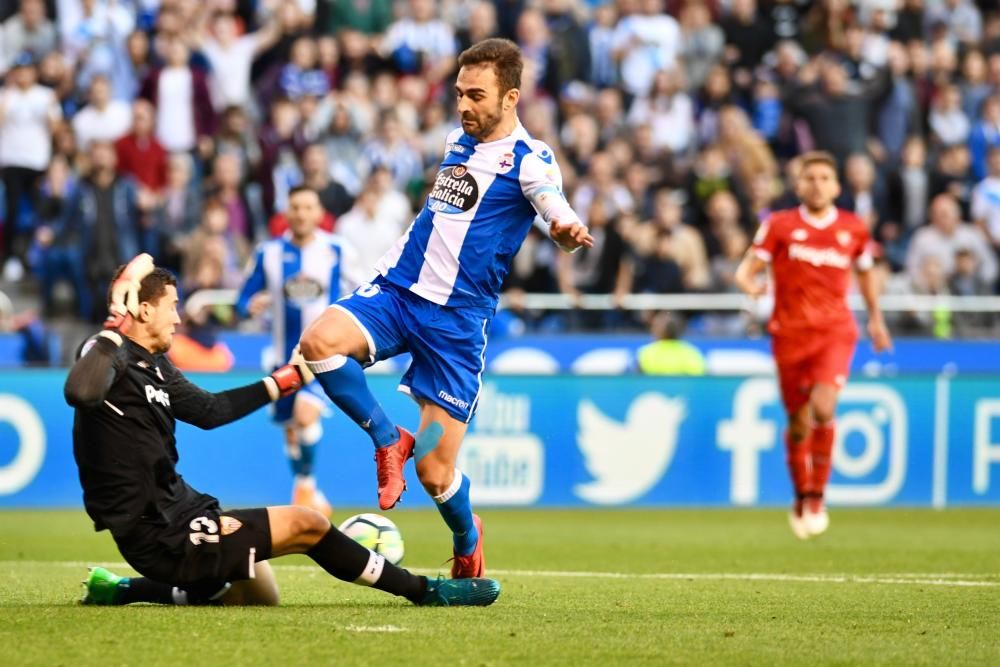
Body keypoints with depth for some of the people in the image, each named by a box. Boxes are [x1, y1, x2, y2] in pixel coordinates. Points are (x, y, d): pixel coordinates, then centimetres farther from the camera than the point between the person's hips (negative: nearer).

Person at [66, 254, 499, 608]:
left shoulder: (151, 364, 12)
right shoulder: (113, 357, -17)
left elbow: (210, 410, 24)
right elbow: (80, 392, -42)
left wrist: (285, 380, 27)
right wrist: (116, 329, -31)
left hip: (176, 513, 11)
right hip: (160, 537, -11)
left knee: (260, 594, 28)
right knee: (304, 524, -9)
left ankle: (123, 591, 21)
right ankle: (423, 591, 4)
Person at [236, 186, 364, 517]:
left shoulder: (338, 251, -2)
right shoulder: (268, 252, 1)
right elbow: (244, 300, 5)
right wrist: (251, 306, -17)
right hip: (285, 354, 3)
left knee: (306, 413, -27)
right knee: (291, 431, 11)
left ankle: (305, 485, -8)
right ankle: (311, 500, 30)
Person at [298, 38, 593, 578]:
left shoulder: (528, 159, -7)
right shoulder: (458, 142, 12)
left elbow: (559, 213, -27)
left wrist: (567, 230, -49)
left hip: (457, 320, -5)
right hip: (396, 289, 5)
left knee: (435, 474, -5)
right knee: (320, 341, -28)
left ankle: (467, 544, 29)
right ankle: (388, 440, -5)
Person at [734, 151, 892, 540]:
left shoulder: (853, 229, 5)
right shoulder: (779, 225, 0)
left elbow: (865, 272, 23)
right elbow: (747, 269, -3)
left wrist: (875, 318, 28)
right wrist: (749, 284, -26)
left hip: (835, 332, 0)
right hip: (790, 332, 0)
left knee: (823, 407, -22)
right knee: (798, 423, 5)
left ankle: (817, 497, -9)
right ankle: (801, 498, 27)